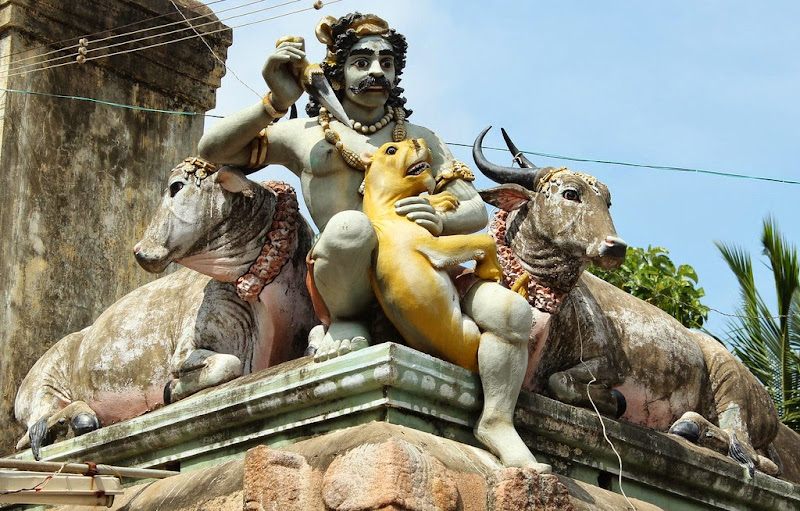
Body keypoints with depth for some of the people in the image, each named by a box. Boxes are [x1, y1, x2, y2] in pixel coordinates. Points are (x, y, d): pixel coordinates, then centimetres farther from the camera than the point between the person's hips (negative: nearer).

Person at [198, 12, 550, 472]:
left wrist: (441, 219, -13)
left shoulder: (422, 139, 21)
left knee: (511, 310, -23)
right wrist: (275, 103, -9)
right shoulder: (305, 135, 13)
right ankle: (345, 326, -12)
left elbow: (477, 211, 13)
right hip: (350, 288, -3)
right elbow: (213, 150, 8)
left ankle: (498, 424, -11)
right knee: (351, 226, -38)